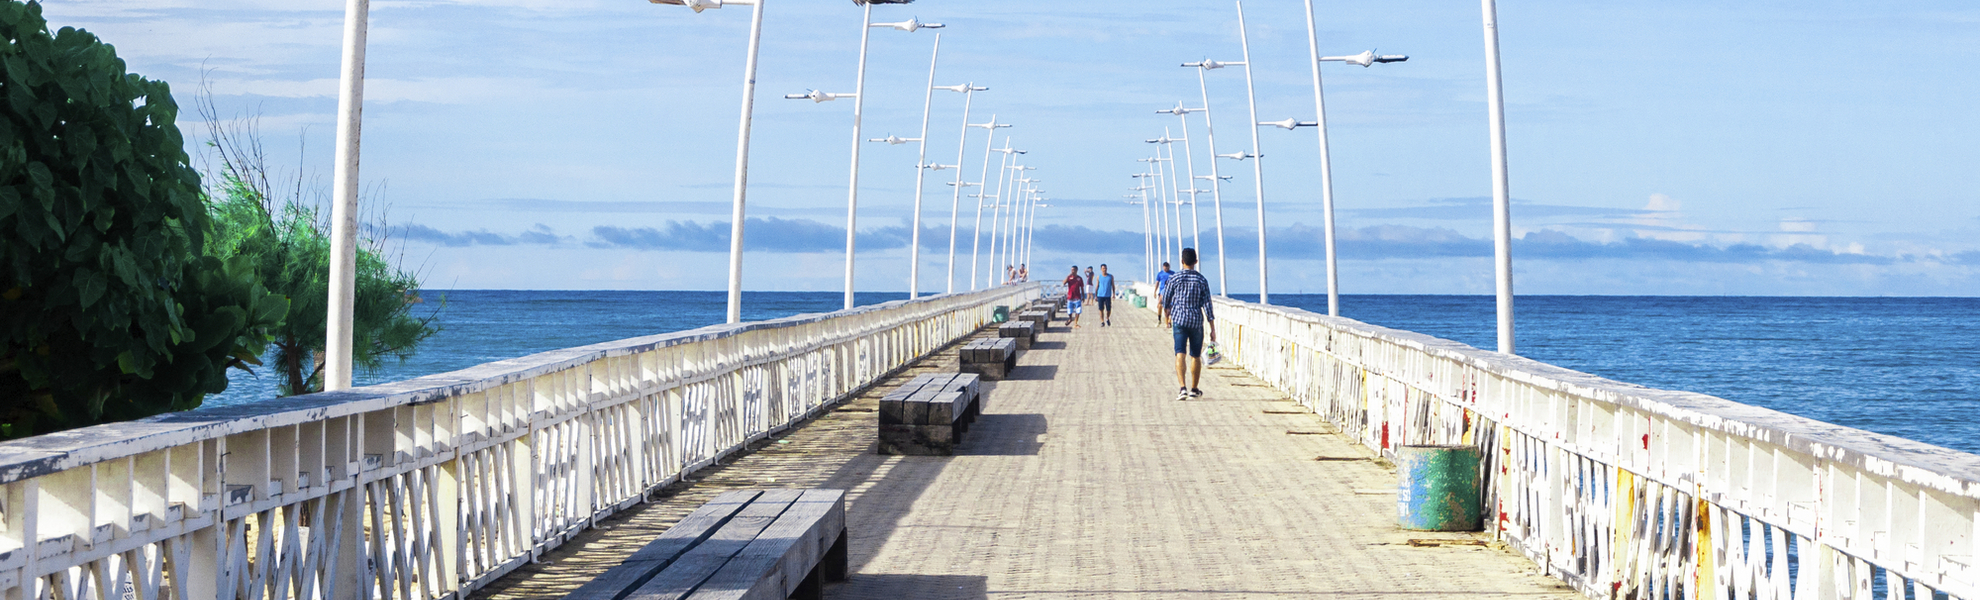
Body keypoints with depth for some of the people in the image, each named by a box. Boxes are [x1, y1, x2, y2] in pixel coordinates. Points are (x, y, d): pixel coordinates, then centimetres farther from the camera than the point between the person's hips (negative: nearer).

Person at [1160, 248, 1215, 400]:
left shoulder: (1174, 279, -2)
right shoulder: (1202, 280, 0)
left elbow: (1165, 300, 8)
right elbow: (1207, 305, -2)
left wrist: (1167, 314, 30)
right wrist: (1212, 329, 1)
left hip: (1179, 320, -1)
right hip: (1197, 321, 1)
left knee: (1180, 354, -8)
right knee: (1195, 356, 14)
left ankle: (1182, 388, -25)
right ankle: (1194, 389, 24)